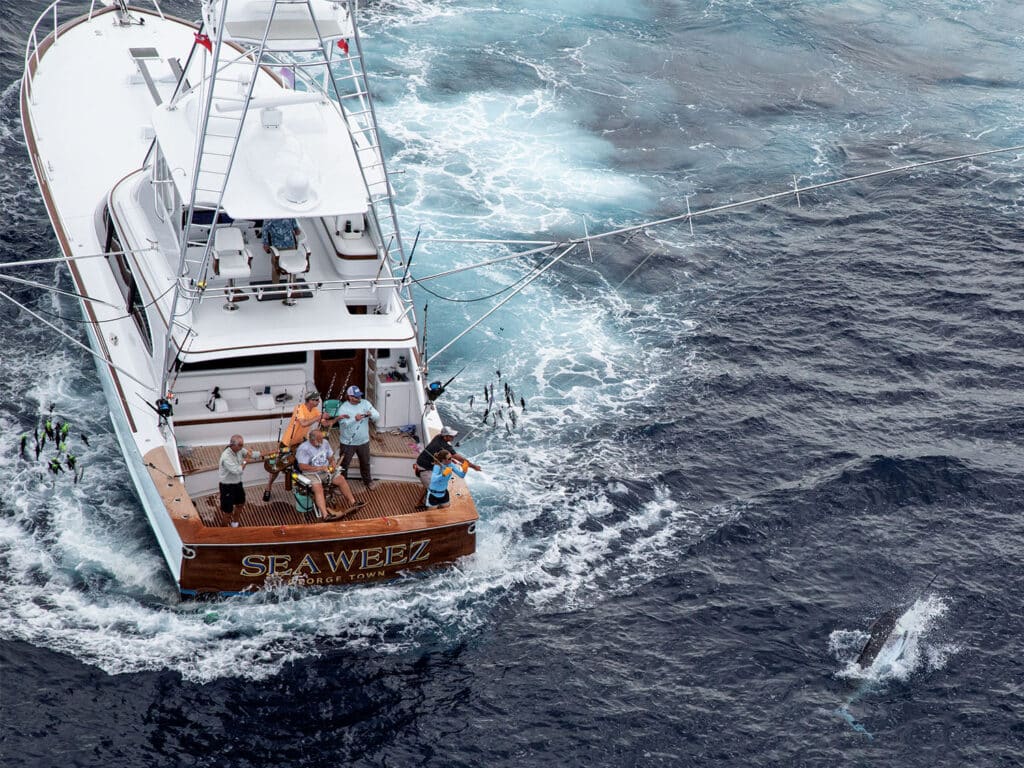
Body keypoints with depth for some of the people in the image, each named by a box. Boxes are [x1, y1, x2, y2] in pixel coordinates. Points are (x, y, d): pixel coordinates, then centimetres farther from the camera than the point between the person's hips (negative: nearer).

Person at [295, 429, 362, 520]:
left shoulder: (325, 443, 7)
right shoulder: (303, 449, -16)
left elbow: (330, 457, 19)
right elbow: (302, 467, -22)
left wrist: (332, 464, -5)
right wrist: (319, 468, -25)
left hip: (326, 471, 7)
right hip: (311, 474, -6)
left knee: (341, 480, -10)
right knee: (318, 488, -31)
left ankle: (352, 503, 1)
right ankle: (325, 515, -42)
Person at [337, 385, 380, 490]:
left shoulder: (365, 403, -6)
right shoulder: (343, 408, -17)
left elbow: (377, 416, -10)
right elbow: (343, 423, -29)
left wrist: (371, 415, -33)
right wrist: (355, 419, -43)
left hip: (363, 441, 4)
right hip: (348, 442, -4)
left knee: (365, 462, 21)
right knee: (344, 464, 6)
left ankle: (367, 481, 42)